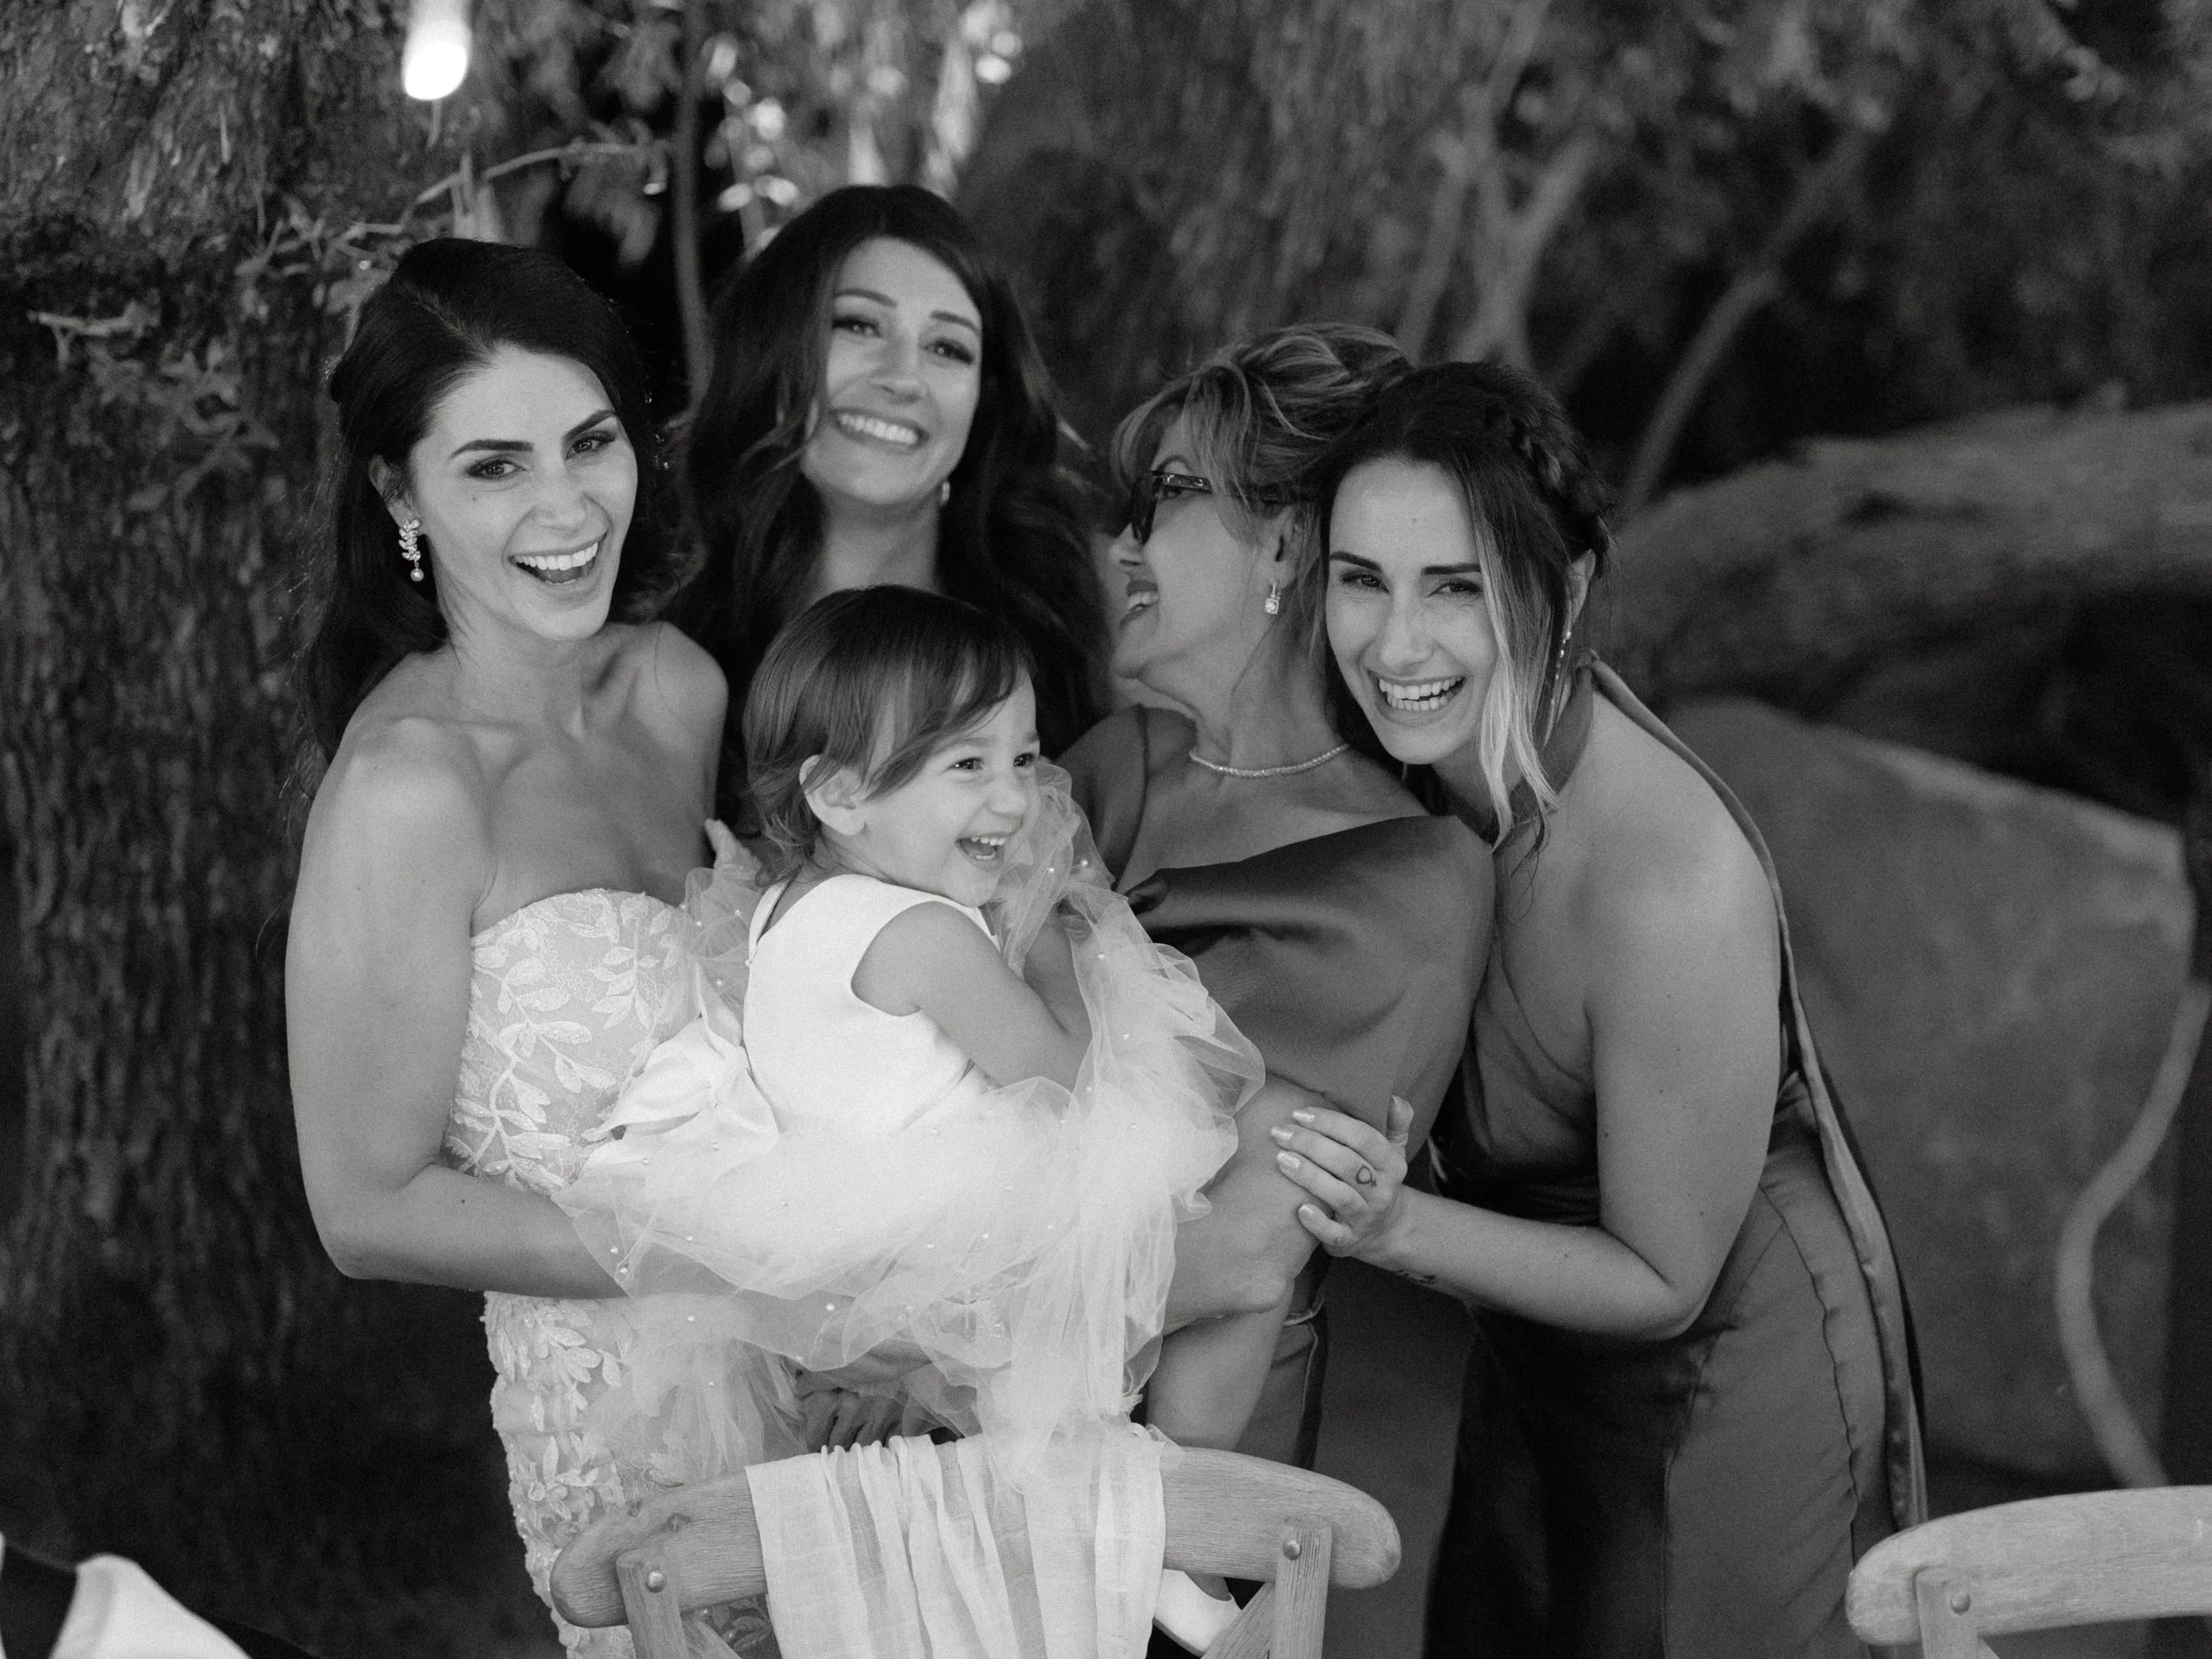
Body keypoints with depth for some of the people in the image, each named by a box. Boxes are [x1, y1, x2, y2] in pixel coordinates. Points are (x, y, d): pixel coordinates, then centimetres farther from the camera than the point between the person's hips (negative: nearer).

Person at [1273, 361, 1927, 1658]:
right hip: (1541, 1364, 6)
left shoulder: (1675, 884, -35)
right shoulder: (1424, 752, -16)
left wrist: (1400, 1228, -35)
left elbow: (1663, 1283, -23)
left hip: (1729, 1391, -6)